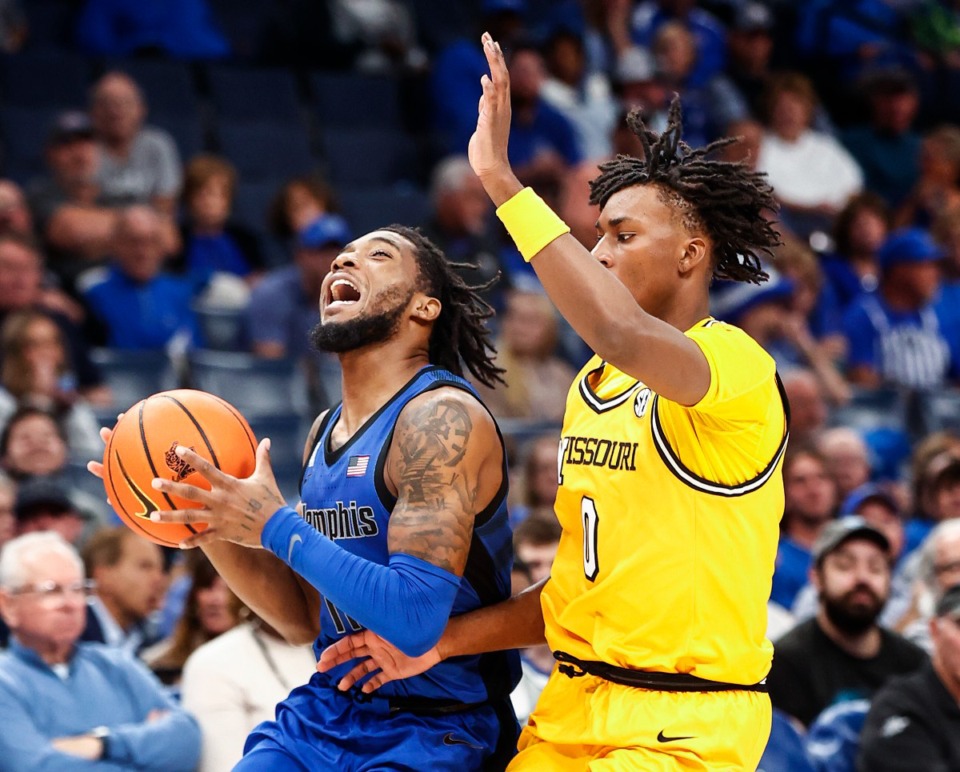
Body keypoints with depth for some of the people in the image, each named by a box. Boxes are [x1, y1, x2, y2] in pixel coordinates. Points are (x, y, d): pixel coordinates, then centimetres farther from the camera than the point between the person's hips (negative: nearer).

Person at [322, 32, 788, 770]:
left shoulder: (738, 365, -11)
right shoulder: (594, 384, 13)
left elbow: (622, 335, -33)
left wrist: (502, 180, -29)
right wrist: (445, 641, 7)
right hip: (573, 709, 7)